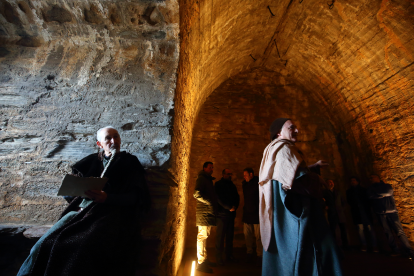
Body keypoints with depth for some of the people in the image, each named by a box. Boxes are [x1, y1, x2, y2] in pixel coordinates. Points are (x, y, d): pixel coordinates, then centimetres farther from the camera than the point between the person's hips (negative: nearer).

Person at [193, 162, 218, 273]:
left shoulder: (209, 180, 20)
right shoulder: (201, 178, -7)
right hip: (204, 212, -9)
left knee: (204, 236, 15)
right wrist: (209, 203, -16)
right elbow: (196, 194, -19)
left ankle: (205, 259, 25)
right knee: (202, 236, -3)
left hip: (209, 212, 9)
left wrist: (213, 203, 9)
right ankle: (201, 263, 5)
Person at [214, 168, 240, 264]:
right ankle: (219, 259, 9)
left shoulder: (232, 185, 16)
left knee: (230, 236, 10)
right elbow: (219, 199, -11)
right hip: (222, 214, -5)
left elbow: (237, 197, 14)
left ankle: (229, 256, 20)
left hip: (231, 213, 6)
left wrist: (235, 206, -4)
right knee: (220, 236, -1)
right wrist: (229, 208, -13)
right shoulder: (218, 184, -3)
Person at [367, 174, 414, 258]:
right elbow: (371, 196, -5)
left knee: (400, 231, -5)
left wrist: (378, 194, -1)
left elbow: (389, 192, -7)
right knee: (388, 233, 0)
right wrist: (383, 194, -2)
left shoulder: (387, 186, 13)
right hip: (380, 214, 1)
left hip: (391, 211, -1)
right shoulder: (371, 189, 13)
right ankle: (395, 251, 6)